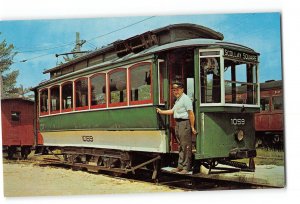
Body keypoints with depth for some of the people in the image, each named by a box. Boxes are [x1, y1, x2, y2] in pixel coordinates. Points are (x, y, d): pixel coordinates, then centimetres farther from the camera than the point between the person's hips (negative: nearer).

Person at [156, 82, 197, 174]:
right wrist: (161, 112, 24)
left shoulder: (185, 99, -10)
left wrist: (192, 127, -19)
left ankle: (186, 167, -4)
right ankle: (180, 166, 20)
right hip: (178, 123, 10)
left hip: (184, 123, -10)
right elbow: (173, 111, 25)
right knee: (180, 145, 13)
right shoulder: (177, 100, 19)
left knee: (186, 145, -7)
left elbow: (191, 113, -16)